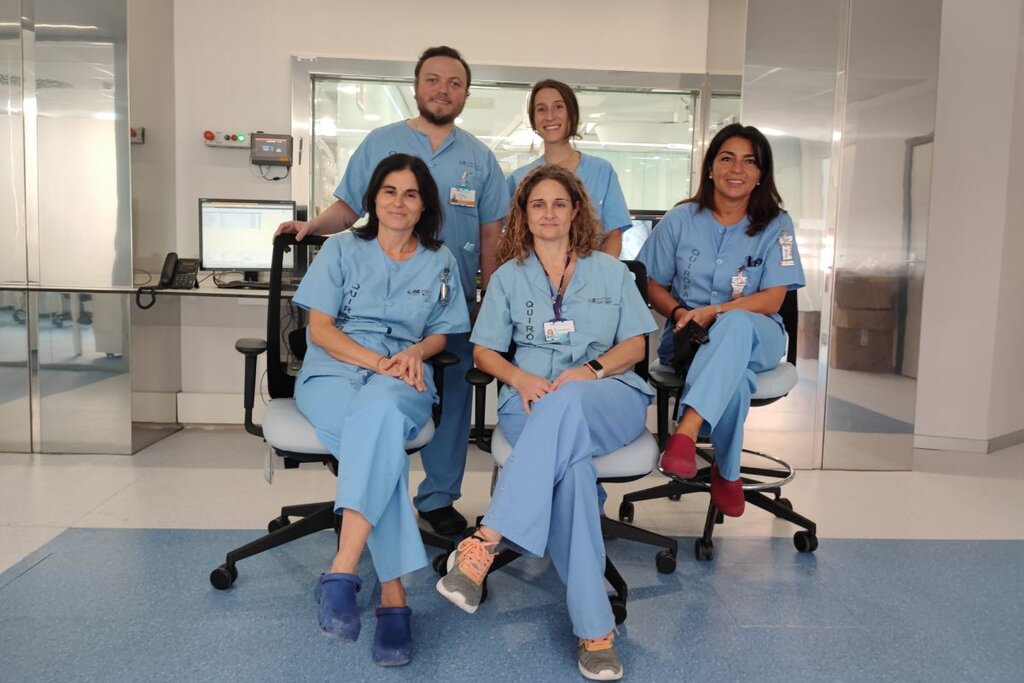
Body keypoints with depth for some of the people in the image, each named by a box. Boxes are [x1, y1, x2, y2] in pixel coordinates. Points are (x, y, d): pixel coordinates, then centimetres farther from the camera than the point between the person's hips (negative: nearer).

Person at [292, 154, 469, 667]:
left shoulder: (440, 261, 18)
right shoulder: (341, 249, 12)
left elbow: (441, 333, 19)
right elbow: (319, 327, 2)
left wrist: (416, 352, -6)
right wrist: (376, 360, -14)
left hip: (402, 378, 1)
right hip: (333, 372, 0)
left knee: (377, 409, -40)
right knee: (382, 435, -37)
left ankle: (342, 571, -45)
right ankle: (393, 595, -39)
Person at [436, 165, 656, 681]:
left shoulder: (610, 271, 18)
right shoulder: (508, 277, 18)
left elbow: (635, 346, 11)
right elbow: (484, 352, 13)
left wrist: (590, 371, -10)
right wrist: (520, 377, -10)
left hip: (609, 398, 0)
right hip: (532, 401, 0)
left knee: (567, 402, -40)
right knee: (571, 465, -37)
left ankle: (486, 541, -41)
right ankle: (594, 628, -36)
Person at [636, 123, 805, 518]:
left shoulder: (776, 225, 3)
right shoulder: (681, 220, 6)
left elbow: (772, 299, -6)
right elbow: (652, 284, 9)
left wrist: (711, 313, -20)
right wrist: (679, 314, -13)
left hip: (755, 336, 0)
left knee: (735, 324, -41)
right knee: (734, 379, -37)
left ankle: (686, 431, -52)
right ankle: (727, 473, -21)